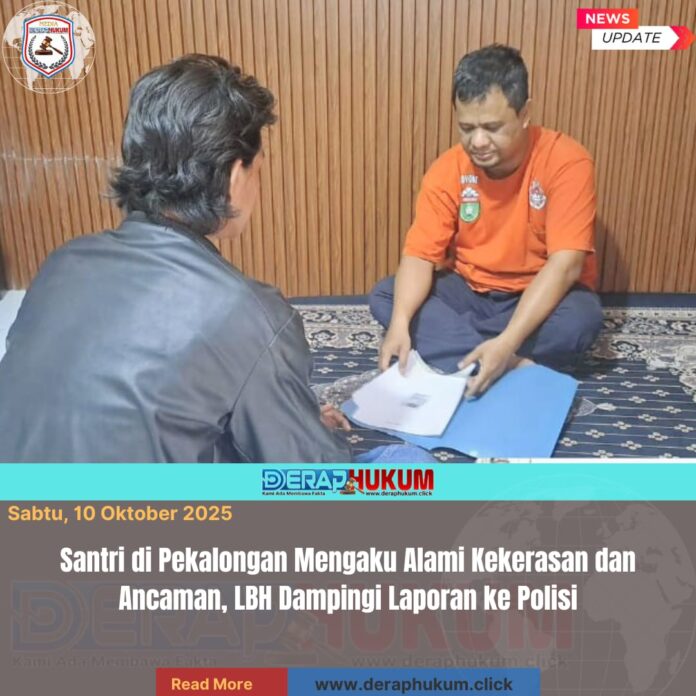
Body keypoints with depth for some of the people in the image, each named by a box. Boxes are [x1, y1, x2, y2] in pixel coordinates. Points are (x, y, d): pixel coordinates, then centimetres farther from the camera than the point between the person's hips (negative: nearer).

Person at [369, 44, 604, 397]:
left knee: (581, 318, -36)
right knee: (384, 297, -19)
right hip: (469, 291, 3)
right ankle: (513, 366, -26)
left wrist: (508, 341, -38)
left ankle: (445, 349, -20)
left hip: (542, 298, -3)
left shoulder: (566, 161, -20)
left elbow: (565, 264, -27)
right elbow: (420, 254, -15)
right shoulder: (447, 169, -11)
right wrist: (400, 323, -35)